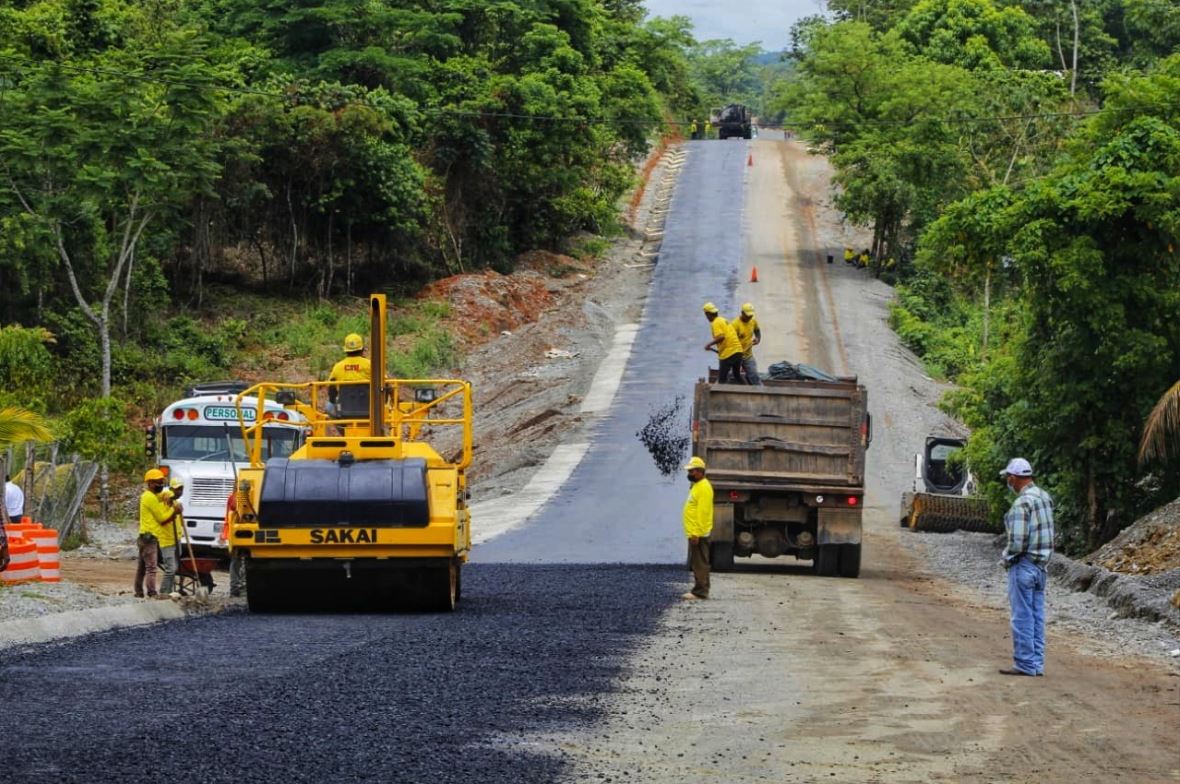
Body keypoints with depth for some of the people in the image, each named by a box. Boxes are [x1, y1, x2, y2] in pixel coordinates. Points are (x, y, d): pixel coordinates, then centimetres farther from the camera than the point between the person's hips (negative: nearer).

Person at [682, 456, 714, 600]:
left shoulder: (703, 487, -15)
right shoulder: (696, 486, 18)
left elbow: (702, 512, -22)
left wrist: (696, 534, -25)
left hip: (698, 533, -11)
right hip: (694, 533, 11)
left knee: (700, 564, -9)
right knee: (696, 563, 13)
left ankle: (700, 592, -9)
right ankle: (698, 590, 16)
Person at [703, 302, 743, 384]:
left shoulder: (716, 323, -8)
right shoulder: (724, 320, 19)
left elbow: (721, 337, -24)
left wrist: (709, 344, -14)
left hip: (728, 354, -9)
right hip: (737, 350, 9)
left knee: (721, 379, -1)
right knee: (737, 377, 19)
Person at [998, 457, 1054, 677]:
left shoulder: (1022, 504, -19)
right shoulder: (1044, 497, 8)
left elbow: (1018, 541, -22)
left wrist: (1007, 558, -5)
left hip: (1024, 566, -9)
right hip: (1042, 565, 9)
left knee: (1022, 616, -3)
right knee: (1036, 616, 12)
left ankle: (1025, 664, -1)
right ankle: (1037, 663, 14)